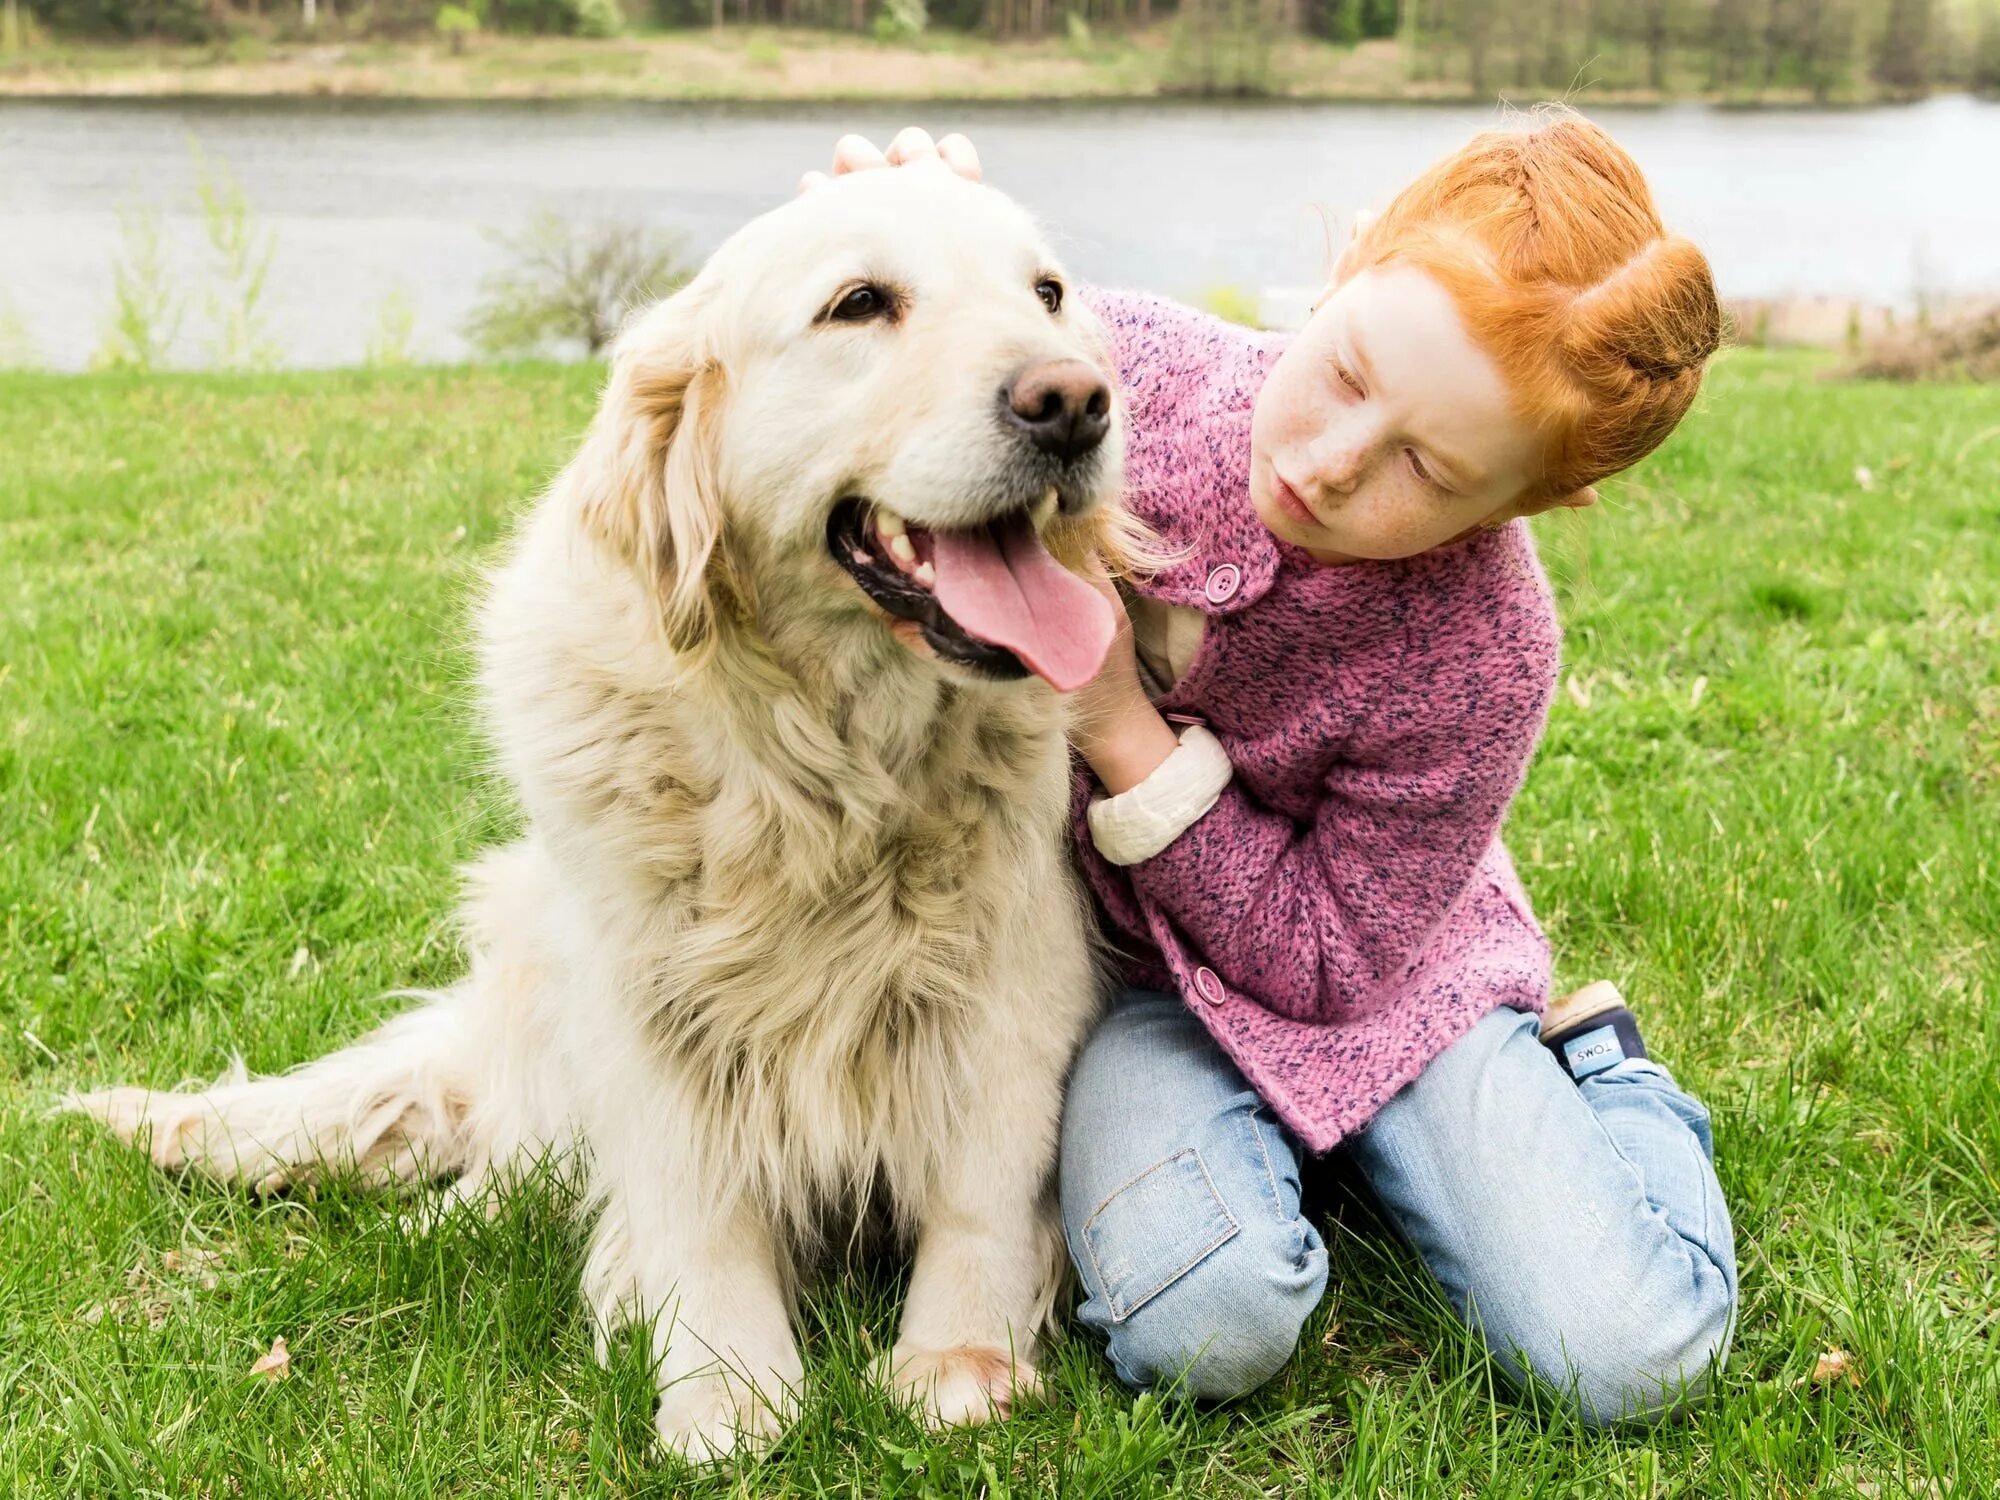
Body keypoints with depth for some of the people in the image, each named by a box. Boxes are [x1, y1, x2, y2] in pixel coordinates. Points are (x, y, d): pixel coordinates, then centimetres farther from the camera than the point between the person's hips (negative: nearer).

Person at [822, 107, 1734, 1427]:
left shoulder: (1481, 658, -29)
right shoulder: (1129, 368, -24)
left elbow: (1328, 963, -19)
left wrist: (1123, 728, -29)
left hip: (1355, 974, -1)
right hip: (1113, 953, 1)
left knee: (1638, 1360, -16)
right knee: (1199, 1326, -28)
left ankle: (1592, 1074, 16)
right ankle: (1251, 1135, 7)